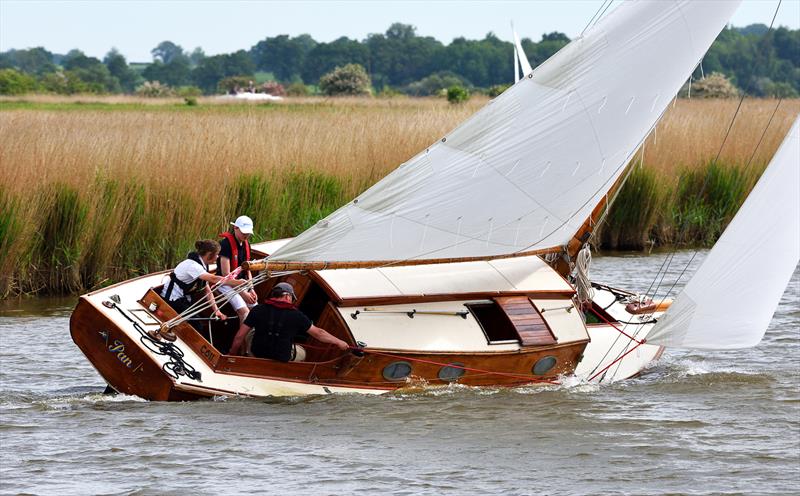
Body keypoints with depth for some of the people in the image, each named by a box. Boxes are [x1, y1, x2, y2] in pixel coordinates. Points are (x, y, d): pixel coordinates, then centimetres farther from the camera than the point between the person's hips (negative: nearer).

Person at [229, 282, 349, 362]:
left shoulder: (258, 310, -10)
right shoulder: (296, 315, -11)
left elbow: (239, 337, -7)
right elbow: (318, 333, 1)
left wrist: (232, 356, 9)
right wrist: (338, 343, 16)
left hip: (257, 353, 1)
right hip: (283, 359, -1)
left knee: (250, 333, 29)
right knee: (301, 353, 29)